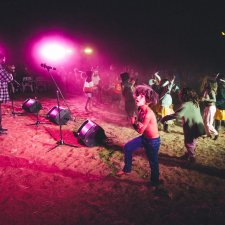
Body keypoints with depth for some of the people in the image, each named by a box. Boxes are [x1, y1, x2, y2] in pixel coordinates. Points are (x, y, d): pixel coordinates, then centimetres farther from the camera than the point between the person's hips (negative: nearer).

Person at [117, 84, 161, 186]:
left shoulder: (148, 113, -31)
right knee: (127, 147, 15)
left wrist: (134, 122, -9)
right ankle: (127, 169, 35)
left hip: (153, 141, -8)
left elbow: (140, 130, -24)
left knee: (153, 162, 8)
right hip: (144, 137, 9)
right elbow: (139, 126, 3)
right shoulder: (140, 109, -4)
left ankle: (155, 182, 31)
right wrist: (136, 123, -19)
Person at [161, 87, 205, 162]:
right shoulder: (194, 103, 4)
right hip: (197, 126, 9)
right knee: (191, 142, 23)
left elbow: (177, 115, -35)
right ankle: (188, 154, 38)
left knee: (189, 143, 10)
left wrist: (165, 118, -30)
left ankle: (192, 157, 25)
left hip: (192, 127, -9)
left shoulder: (186, 105, -25)